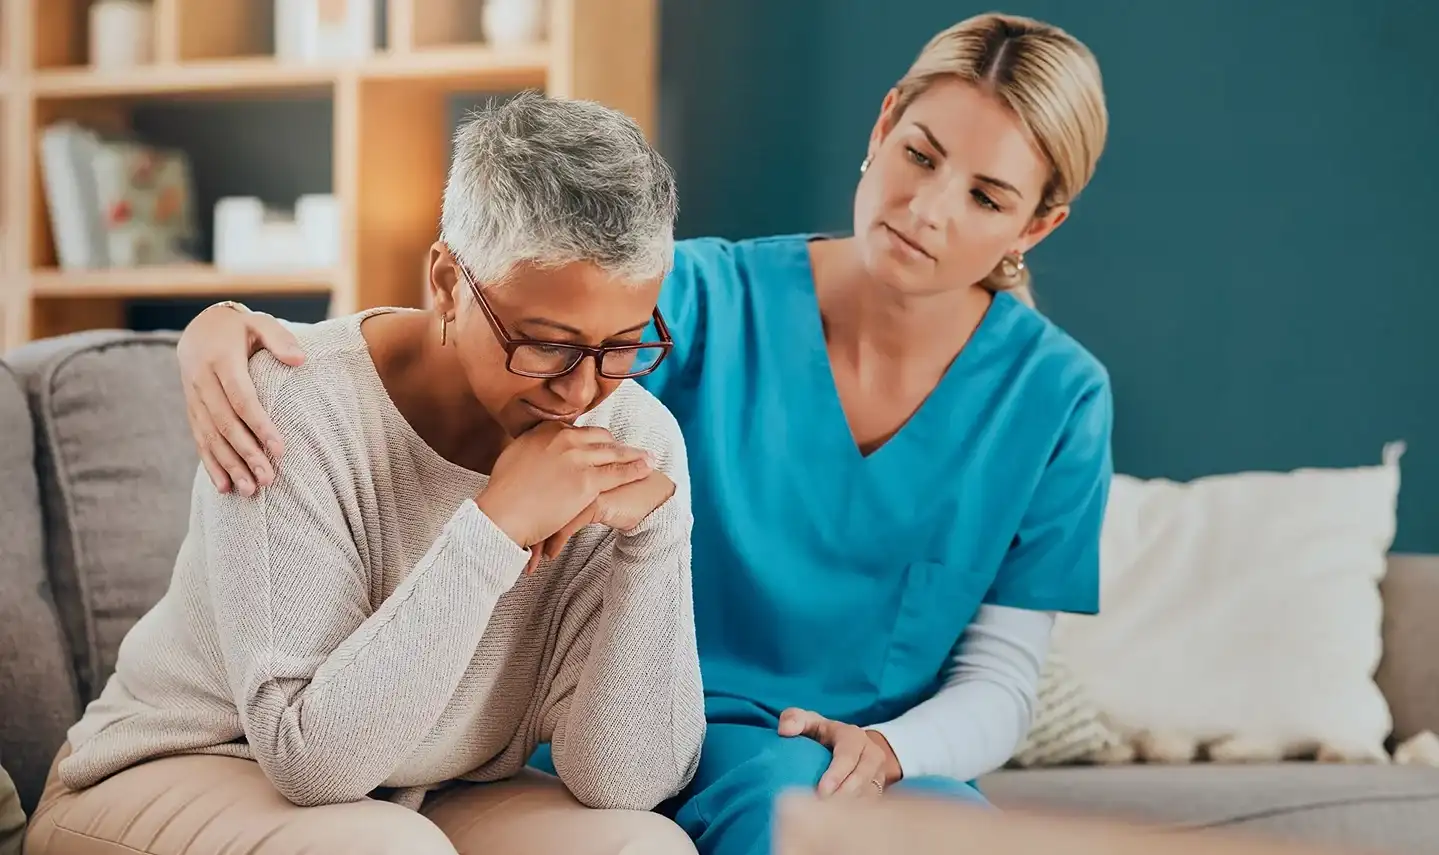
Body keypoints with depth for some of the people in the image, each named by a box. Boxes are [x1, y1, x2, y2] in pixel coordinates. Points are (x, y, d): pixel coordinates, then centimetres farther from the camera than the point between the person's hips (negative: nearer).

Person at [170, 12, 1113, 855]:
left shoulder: (1054, 396, -1)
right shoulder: (709, 302, -7)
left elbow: (1000, 680, 2)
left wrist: (886, 748, -19)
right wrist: (227, 328, -31)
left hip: (881, 763, 1)